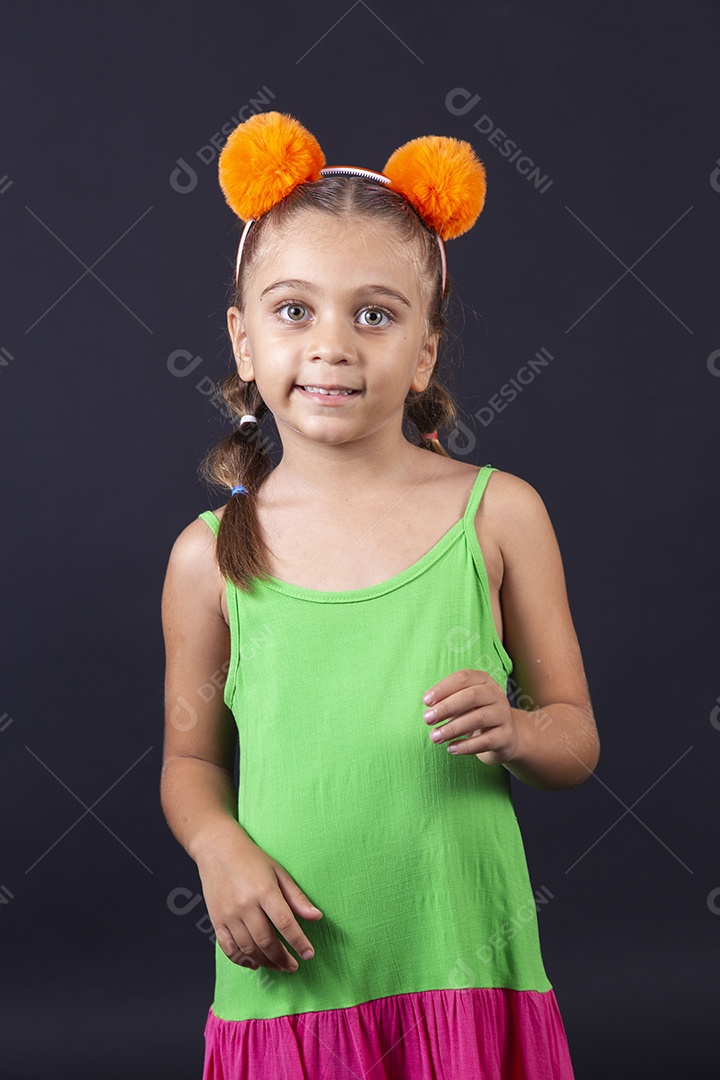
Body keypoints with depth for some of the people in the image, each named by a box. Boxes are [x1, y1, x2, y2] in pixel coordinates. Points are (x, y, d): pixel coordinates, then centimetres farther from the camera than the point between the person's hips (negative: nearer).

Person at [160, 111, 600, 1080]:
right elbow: (193, 758, 10)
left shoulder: (499, 513, -2)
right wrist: (219, 846, -9)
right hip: (292, 977, 0)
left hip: (466, 972, 0)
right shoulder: (212, 553, -1)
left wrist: (512, 732, -16)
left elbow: (576, 740, 4)